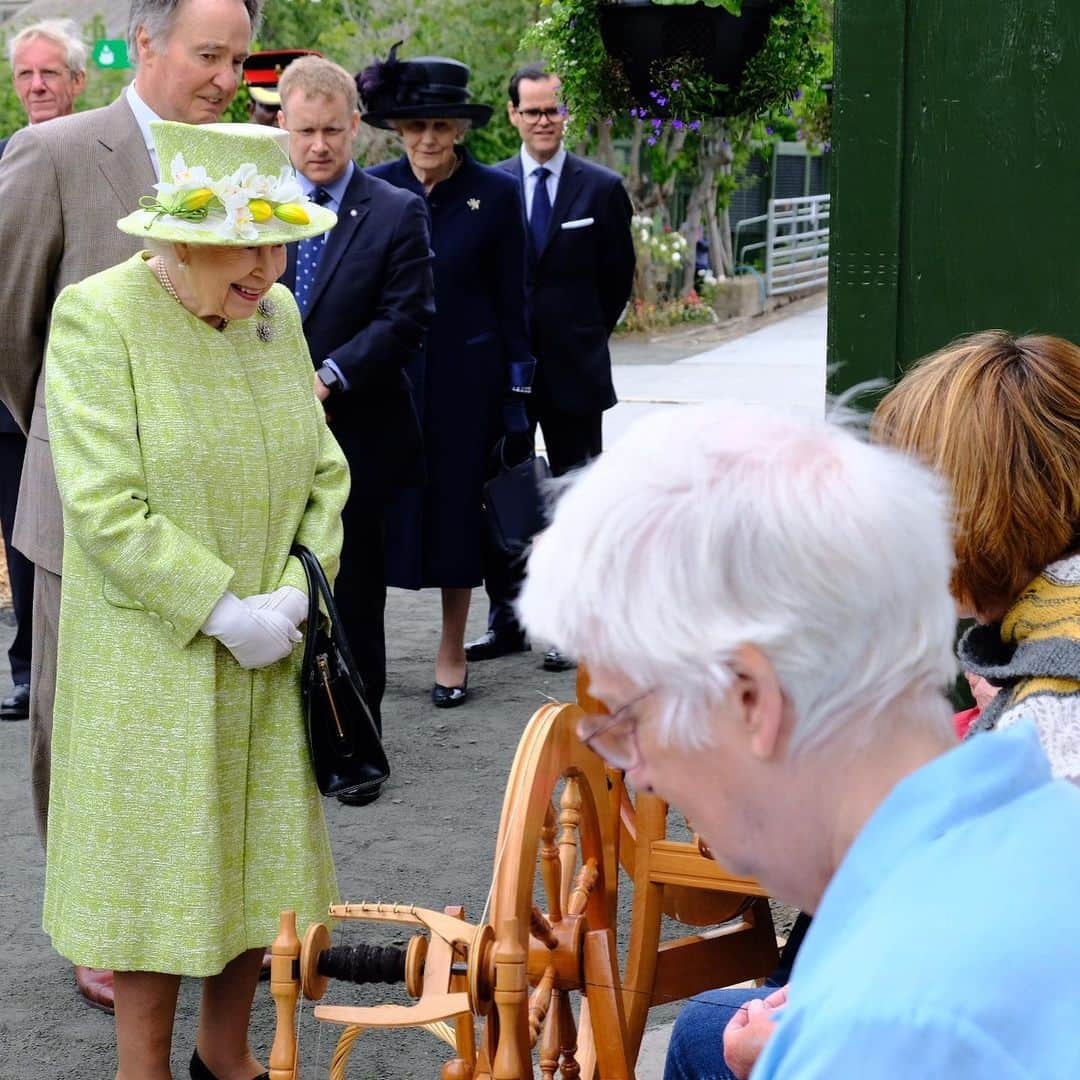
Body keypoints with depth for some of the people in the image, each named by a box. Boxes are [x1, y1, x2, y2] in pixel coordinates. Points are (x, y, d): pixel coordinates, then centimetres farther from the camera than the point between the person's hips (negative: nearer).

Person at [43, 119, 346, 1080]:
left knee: (261, 854, 14)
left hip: (267, 653, 6)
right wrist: (221, 612, -19)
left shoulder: (276, 313, 4)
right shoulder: (98, 316, -14)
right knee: (159, 858, 5)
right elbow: (106, 507, -19)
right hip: (154, 657, -6)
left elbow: (323, 472, 8)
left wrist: (296, 593, -7)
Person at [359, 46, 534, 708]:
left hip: (464, 376, -1)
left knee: (456, 505, 7)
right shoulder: (375, 190, 0)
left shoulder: (495, 194, -3)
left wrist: (518, 387, -1)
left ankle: (453, 652, 19)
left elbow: (511, 298, 1)